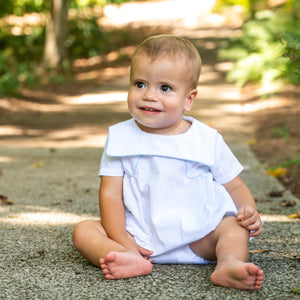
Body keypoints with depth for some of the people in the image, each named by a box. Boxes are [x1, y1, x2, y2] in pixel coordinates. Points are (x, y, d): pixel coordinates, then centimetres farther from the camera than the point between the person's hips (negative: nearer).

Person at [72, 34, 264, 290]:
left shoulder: (208, 140, 2)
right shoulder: (120, 137, 2)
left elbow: (235, 186, 8)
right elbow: (110, 194, -3)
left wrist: (250, 212, -13)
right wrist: (122, 242, -15)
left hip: (199, 239, 0)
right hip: (139, 238, 0)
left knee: (235, 227, -20)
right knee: (84, 231, -18)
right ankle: (131, 260, -43)